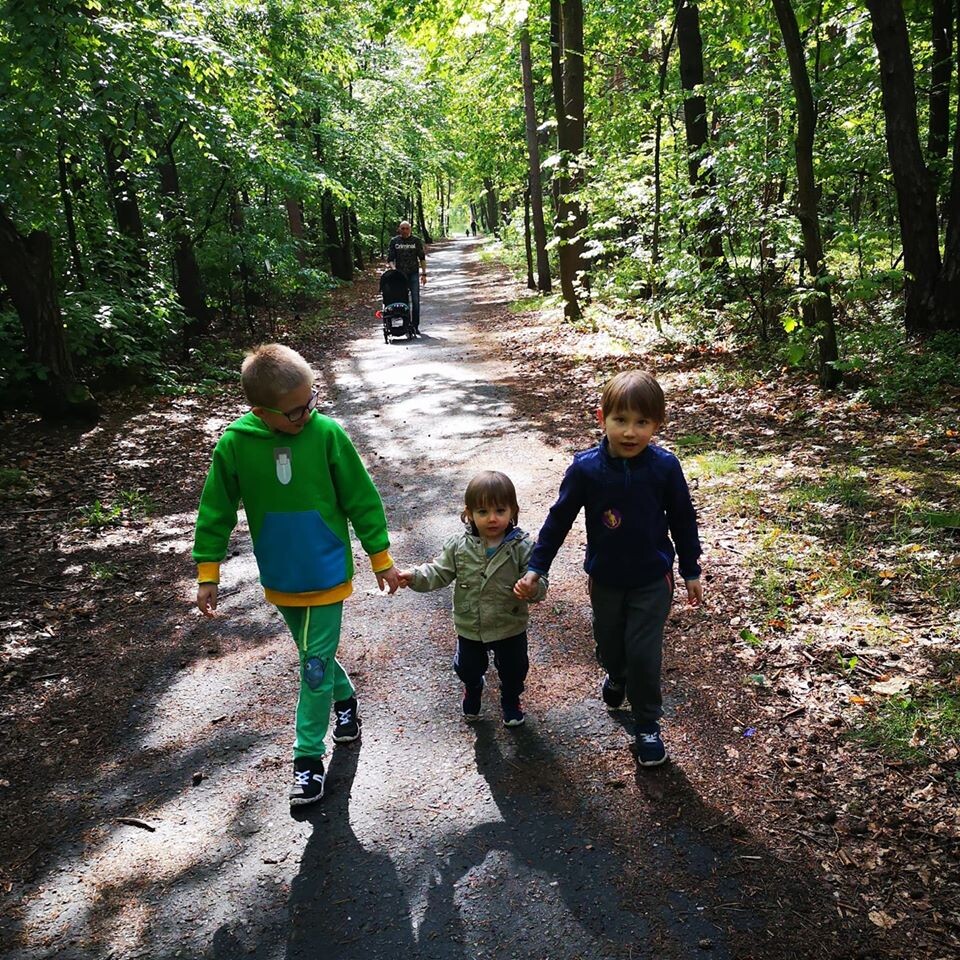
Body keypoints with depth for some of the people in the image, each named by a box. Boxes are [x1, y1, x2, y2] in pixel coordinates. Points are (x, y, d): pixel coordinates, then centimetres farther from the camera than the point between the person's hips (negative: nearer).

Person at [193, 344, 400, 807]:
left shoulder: (327, 433, -17)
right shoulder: (234, 443, -14)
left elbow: (361, 499, -8)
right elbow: (216, 511, -3)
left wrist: (381, 558, -2)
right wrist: (207, 573, -1)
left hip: (326, 574, -2)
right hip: (280, 579, 3)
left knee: (315, 663, 1)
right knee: (315, 655, 20)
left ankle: (309, 756, 16)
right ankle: (344, 698, 49)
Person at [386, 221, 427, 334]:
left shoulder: (416, 241, 3)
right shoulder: (394, 241, 3)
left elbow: (422, 258, 8)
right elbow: (390, 259, 2)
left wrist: (424, 274, 3)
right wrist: (393, 269, -17)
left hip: (413, 274, 0)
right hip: (400, 275, 0)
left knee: (415, 301, -3)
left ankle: (415, 326, 5)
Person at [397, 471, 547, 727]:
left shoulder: (522, 547, -19)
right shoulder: (459, 546, -14)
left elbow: (538, 582, -20)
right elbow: (439, 572, -9)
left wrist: (533, 588, -43)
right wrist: (414, 577, -27)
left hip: (510, 627, -1)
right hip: (470, 627, 2)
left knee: (513, 669, 21)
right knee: (468, 667, 24)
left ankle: (511, 701, 54)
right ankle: (472, 690, 60)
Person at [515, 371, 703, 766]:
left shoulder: (665, 467, -18)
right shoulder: (585, 468, -19)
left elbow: (683, 521, -4)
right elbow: (560, 519, -7)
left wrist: (692, 572, 4)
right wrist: (535, 568, -6)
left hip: (652, 580, -1)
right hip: (605, 578, 2)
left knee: (644, 653, -1)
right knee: (609, 643, 21)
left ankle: (648, 726, 22)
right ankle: (616, 676, 56)